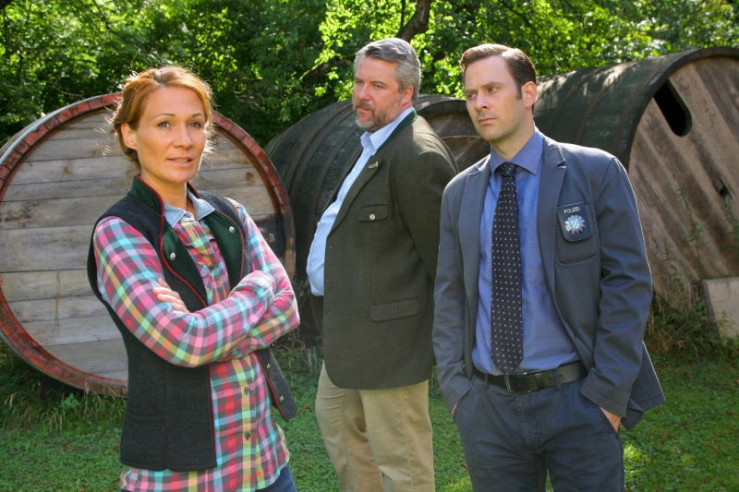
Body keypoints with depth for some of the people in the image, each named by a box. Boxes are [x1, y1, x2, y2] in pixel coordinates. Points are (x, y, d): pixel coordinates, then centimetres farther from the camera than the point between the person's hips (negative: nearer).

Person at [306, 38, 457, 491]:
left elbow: (442, 254, -18)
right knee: (336, 420, 25)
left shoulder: (417, 155, -21)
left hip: (387, 334, -11)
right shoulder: (377, 142, 13)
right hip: (347, 326, 11)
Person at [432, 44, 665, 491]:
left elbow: (629, 282, -6)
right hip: (488, 406, 3)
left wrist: (608, 392, -11)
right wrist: (456, 390, 2)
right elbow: (449, 296, 11)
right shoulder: (460, 193, 9)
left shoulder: (596, 173, -3)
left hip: (577, 402, -3)